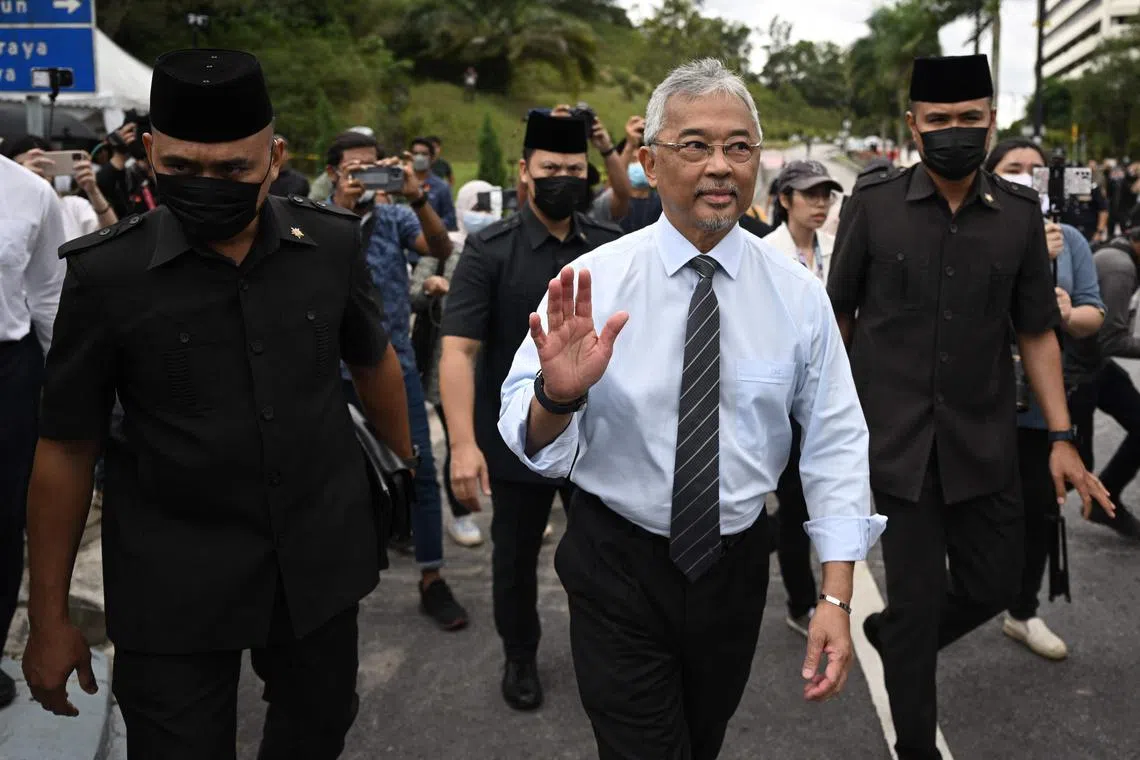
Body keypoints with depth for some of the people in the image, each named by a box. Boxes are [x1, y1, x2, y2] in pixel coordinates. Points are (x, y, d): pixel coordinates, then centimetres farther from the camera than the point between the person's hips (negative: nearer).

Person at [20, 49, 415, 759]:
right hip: (175, 581, -2)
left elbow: (374, 361, 12)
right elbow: (68, 447, -4)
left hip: (322, 559, 3)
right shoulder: (107, 273, -11)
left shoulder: (332, 242, -5)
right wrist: (49, 616, -1)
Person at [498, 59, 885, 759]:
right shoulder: (592, 281, -13)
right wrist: (557, 396, -39)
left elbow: (835, 440, -7)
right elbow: (527, 437, -16)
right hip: (617, 571, -3)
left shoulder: (797, 293, -7)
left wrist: (837, 596, -12)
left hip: (736, 563, 3)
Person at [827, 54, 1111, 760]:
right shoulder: (873, 202, -5)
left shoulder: (1020, 212, 1)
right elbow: (839, 311, 3)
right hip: (897, 434, -3)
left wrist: (1062, 437, 1)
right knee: (917, 597, 3)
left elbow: (1037, 331, 6)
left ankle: (890, 633, 42)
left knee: (995, 583, 13)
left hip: (986, 438, 3)